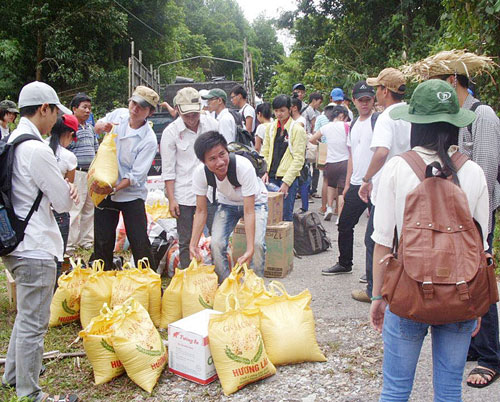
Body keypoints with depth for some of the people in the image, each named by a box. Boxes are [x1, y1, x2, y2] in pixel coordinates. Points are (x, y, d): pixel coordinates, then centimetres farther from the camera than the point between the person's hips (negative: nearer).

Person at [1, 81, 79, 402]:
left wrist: (64, 189, 0)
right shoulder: (37, 150, -20)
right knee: (33, 324, 3)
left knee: (26, 316, 26)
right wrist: (68, 192, 8)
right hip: (35, 247, -10)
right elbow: (64, 203, -15)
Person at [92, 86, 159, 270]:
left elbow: (136, 176, -21)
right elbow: (97, 127, 19)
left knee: (140, 243, -4)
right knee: (102, 241, 11)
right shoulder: (118, 114, -3)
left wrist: (114, 188, -33)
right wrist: (102, 126, -6)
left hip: (131, 194, -4)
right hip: (104, 189, 5)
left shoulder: (149, 140, -18)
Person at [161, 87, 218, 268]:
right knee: (185, 241, 6)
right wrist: (171, 199, -6)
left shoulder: (212, 124, 0)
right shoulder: (171, 132, -6)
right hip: (184, 194, -2)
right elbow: (168, 170, -2)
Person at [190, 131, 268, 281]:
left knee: (258, 243, -22)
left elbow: (249, 212, -37)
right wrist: (193, 243, -26)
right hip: (227, 203, 3)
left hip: (254, 201, -3)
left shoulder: (244, 167, -39)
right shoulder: (200, 173, -27)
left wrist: (250, 249, -43)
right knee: (216, 244, -15)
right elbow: (201, 211, -16)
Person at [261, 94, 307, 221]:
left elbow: (298, 158, -8)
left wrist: (286, 181, -14)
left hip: (289, 178, -5)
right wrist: (265, 172, -1)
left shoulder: (297, 129, -4)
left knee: (286, 215, -5)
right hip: (271, 177, 5)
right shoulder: (271, 128, 12)